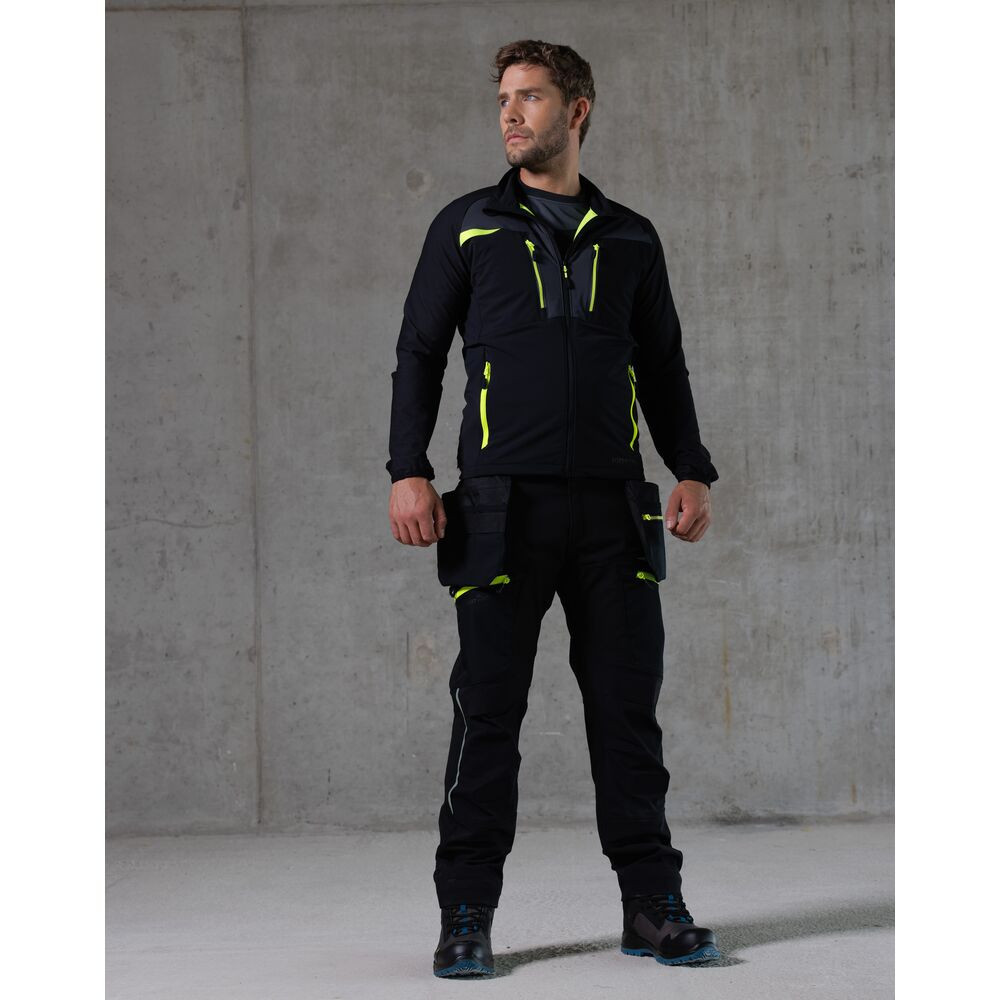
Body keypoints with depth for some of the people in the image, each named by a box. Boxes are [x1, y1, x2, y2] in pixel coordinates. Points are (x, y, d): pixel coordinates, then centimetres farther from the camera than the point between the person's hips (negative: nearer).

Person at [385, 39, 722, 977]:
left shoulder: (630, 239, 15)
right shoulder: (466, 227, 9)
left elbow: (663, 369, 19)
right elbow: (419, 354, 7)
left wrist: (693, 472, 6)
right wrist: (408, 471, -4)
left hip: (613, 509, 2)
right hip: (503, 505, -2)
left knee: (628, 708, 4)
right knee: (487, 711, -2)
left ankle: (652, 903, 12)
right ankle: (466, 916, 5)